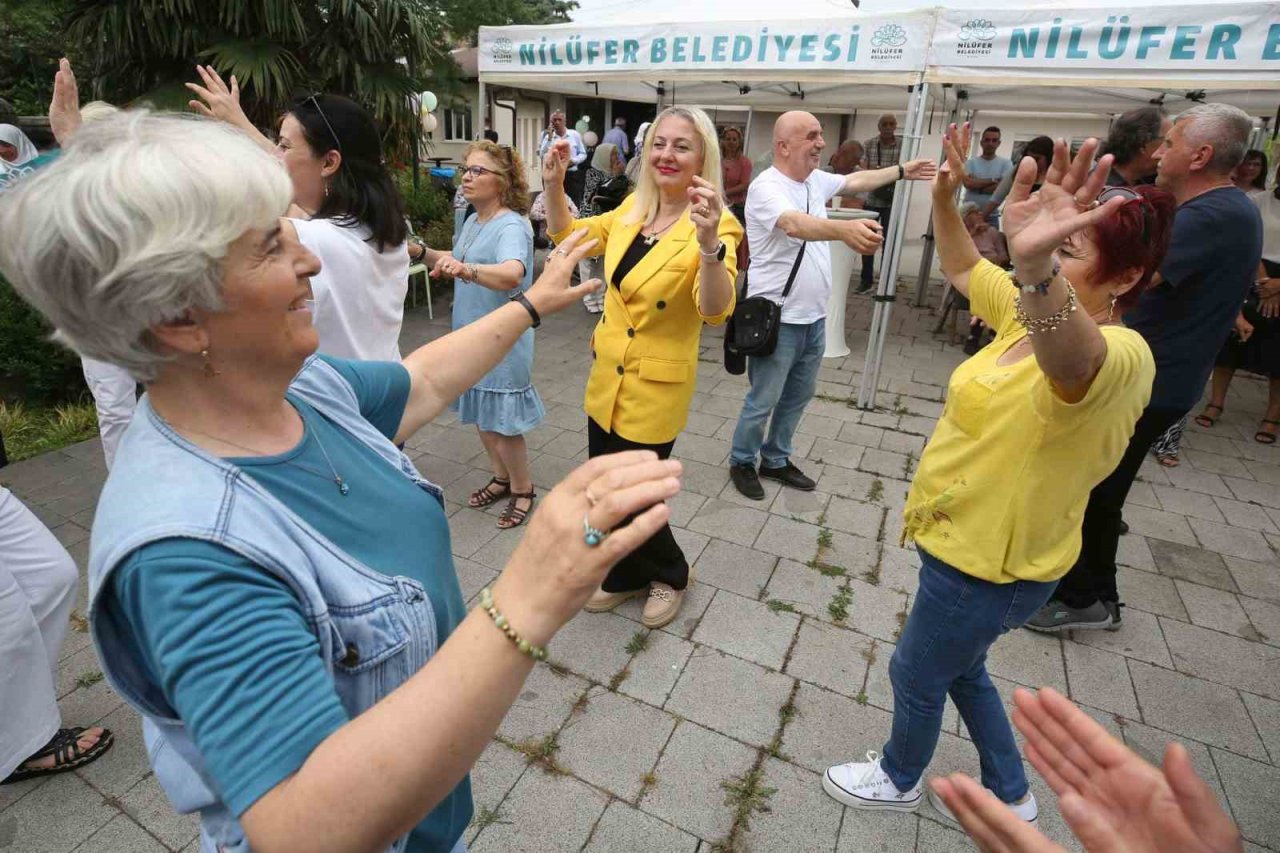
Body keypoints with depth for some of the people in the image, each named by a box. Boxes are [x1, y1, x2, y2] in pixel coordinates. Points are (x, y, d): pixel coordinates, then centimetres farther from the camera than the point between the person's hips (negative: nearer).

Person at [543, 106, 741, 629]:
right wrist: (553, 187, -2)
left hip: (655, 385, -6)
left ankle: (669, 575, 36)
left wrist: (708, 243, -48)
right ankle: (627, 575, 43)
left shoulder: (716, 226, -16)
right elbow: (570, 238, 15)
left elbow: (715, 310, -31)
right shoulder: (632, 209, 3)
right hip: (606, 375, 7)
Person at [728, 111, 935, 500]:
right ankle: (741, 462, 24)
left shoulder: (815, 179, 9)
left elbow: (855, 181, 29)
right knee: (763, 401, 3)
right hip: (777, 319, -9)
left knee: (799, 395, 19)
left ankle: (775, 459, 35)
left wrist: (901, 171, 33)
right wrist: (845, 228, -56)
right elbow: (795, 223, -39)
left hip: (814, 316, 9)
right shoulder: (766, 187, -19)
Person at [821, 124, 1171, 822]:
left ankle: (899, 780, 45)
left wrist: (1037, 266, -72)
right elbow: (962, 268, 13)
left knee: (915, 675, 15)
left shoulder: (1118, 356, -27)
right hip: (967, 541, 9)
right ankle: (1010, 795, 50)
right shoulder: (1036, 313, 0)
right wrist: (945, 197, -4)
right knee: (959, 668, 27)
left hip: (991, 565, -9)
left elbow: (1070, 360, -53)